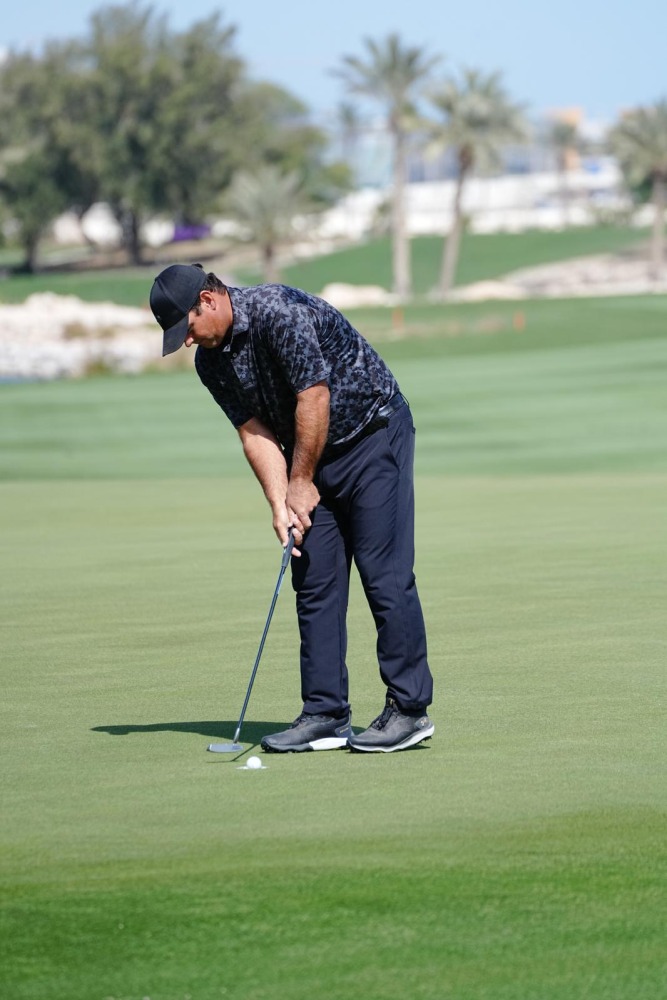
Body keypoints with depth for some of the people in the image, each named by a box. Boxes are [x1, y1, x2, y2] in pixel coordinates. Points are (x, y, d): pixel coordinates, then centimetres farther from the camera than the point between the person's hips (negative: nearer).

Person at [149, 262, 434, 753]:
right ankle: (326, 713, 4)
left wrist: (301, 483, -13)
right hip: (310, 459, 8)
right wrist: (280, 504, -12)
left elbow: (314, 396, -23)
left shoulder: (280, 312, -24)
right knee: (314, 582, 2)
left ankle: (410, 708, -9)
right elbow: (256, 432, 0)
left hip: (373, 434, -8)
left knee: (385, 575, -11)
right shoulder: (211, 362, 1)